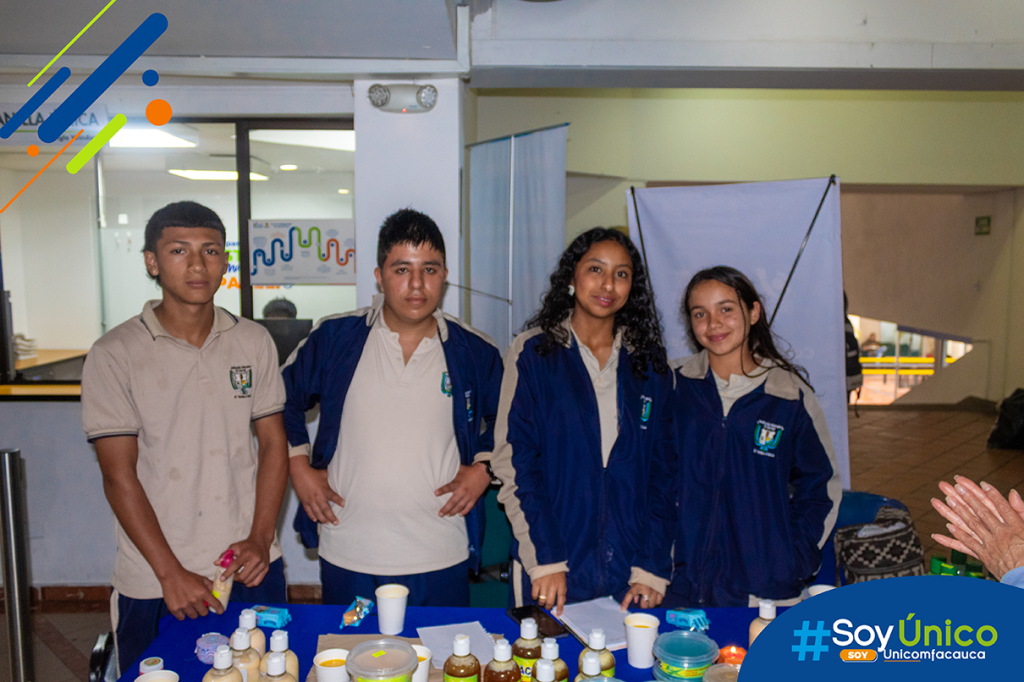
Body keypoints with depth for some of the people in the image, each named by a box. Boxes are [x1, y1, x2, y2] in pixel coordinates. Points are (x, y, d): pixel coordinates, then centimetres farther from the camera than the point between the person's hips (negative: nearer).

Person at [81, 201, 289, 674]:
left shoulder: (254, 343, 3)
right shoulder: (115, 354, -7)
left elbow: (273, 444, 4)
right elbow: (120, 475, -8)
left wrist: (260, 539, -6)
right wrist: (170, 573, -11)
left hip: (251, 569, 3)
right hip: (153, 585, -2)